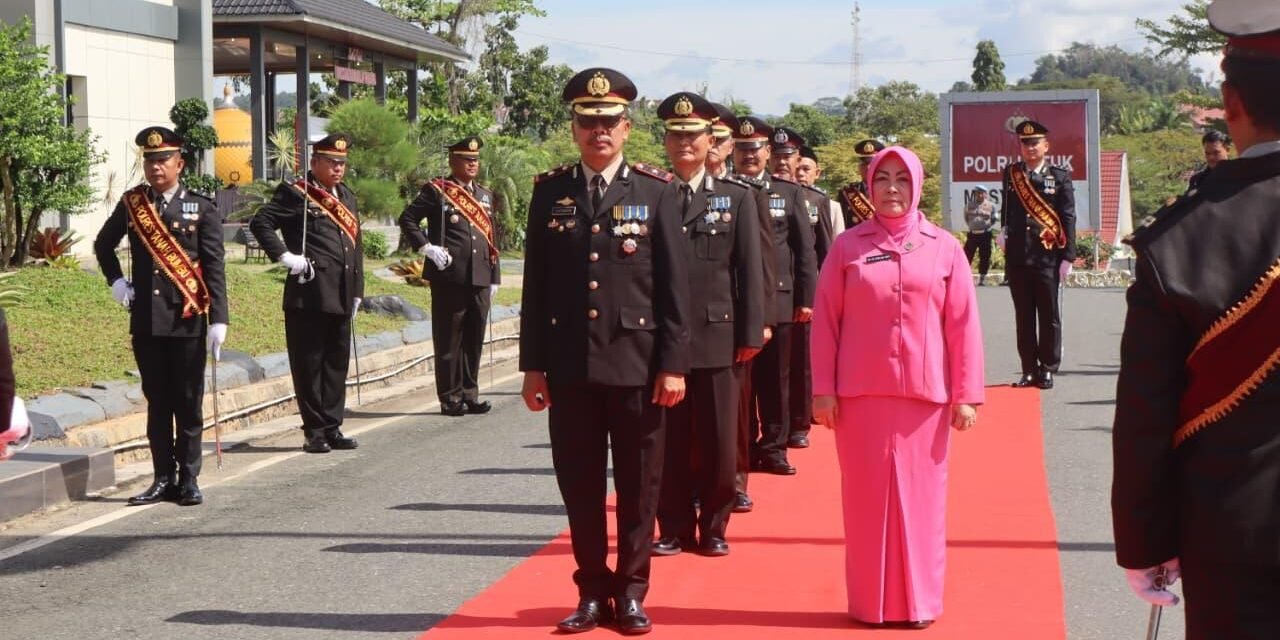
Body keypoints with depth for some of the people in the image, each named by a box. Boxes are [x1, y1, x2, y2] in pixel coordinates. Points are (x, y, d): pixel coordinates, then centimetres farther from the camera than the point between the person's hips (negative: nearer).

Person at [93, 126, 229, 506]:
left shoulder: (201, 209, -1)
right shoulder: (131, 204, 7)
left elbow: (214, 268, -4)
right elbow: (103, 244, 24)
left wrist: (218, 319, -11)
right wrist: (116, 280, 10)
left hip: (187, 320, -2)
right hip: (146, 321, 3)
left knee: (188, 403, 3)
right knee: (157, 402, 8)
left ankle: (189, 480, 10)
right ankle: (163, 479, 14)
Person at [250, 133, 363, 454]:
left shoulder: (347, 196, 18)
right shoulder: (295, 194, -5)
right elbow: (260, 223, -11)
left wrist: (357, 290, 17)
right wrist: (284, 255, -17)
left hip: (341, 296, 7)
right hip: (310, 293, -7)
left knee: (337, 362, 10)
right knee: (309, 363, 0)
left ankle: (332, 428, 17)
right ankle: (314, 431, 6)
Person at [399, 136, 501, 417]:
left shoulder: (485, 196, 18)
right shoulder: (436, 191, 0)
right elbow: (407, 219, -2)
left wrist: (494, 277, 16)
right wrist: (427, 247, -11)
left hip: (480, 279, 6)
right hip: (449, 278, -6)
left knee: (474, 340, 8)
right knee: (449, 340, 0)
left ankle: (470, 394, 16)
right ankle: (451, 397, 5)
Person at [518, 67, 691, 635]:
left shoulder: (656, 192, 1)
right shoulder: (549, 192, 6)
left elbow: (674, 286, -1)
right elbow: (536, 284, 7)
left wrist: (673, 364, -6)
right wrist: (532, 365, 4)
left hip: (638, 364, -1)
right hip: (570, 365, 2)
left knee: (639, 486, 6)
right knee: (580, 485, 8)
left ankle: (631, 592, 18)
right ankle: (593, 591, 19)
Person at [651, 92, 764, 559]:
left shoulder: (737, 198, 8)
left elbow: (749, 271, 5)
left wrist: (750, 335, -1)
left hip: (717, 337, 0)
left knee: (719, 442, 4)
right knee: (668, 442, 5)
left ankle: (713, 528, 17)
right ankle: (674, 528, 16)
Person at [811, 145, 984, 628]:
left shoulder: (944, 248, 3)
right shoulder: (848, 246, 1)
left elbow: (963, 325, 2)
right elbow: (825, 322, 2)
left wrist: (967, 394, -2)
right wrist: (823, 389, -3)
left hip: (924, 394, 0)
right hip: (860, 394, 0)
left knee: (920, 497, 6)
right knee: (866, 498, 6)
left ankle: (919, 601, 18)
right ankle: (870, 602, 17)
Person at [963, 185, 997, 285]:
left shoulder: (990, 206, 1)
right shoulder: (969, 205, 5)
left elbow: (993, 219, 11)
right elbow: (966, 217, 18)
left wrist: (988, 225, 1)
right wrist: (970, 225, 9)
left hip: (985, 234, -1)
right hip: (972, 234, 1)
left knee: (984, 257, 0)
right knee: (967, 255, -1)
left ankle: (982, 278, 8)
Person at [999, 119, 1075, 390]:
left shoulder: (1060, 177, 1)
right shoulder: (1010, 174, 9)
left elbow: (1068, 218, -2)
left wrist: (1068, 257, -7)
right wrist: (1004, 231, 3)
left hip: (1048, 258, -3)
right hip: (1017, 259, 3)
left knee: (1049, 317, 3)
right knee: (1023, 317, 7)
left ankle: (1048, 369, 11)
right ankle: (1029, 370, 13)